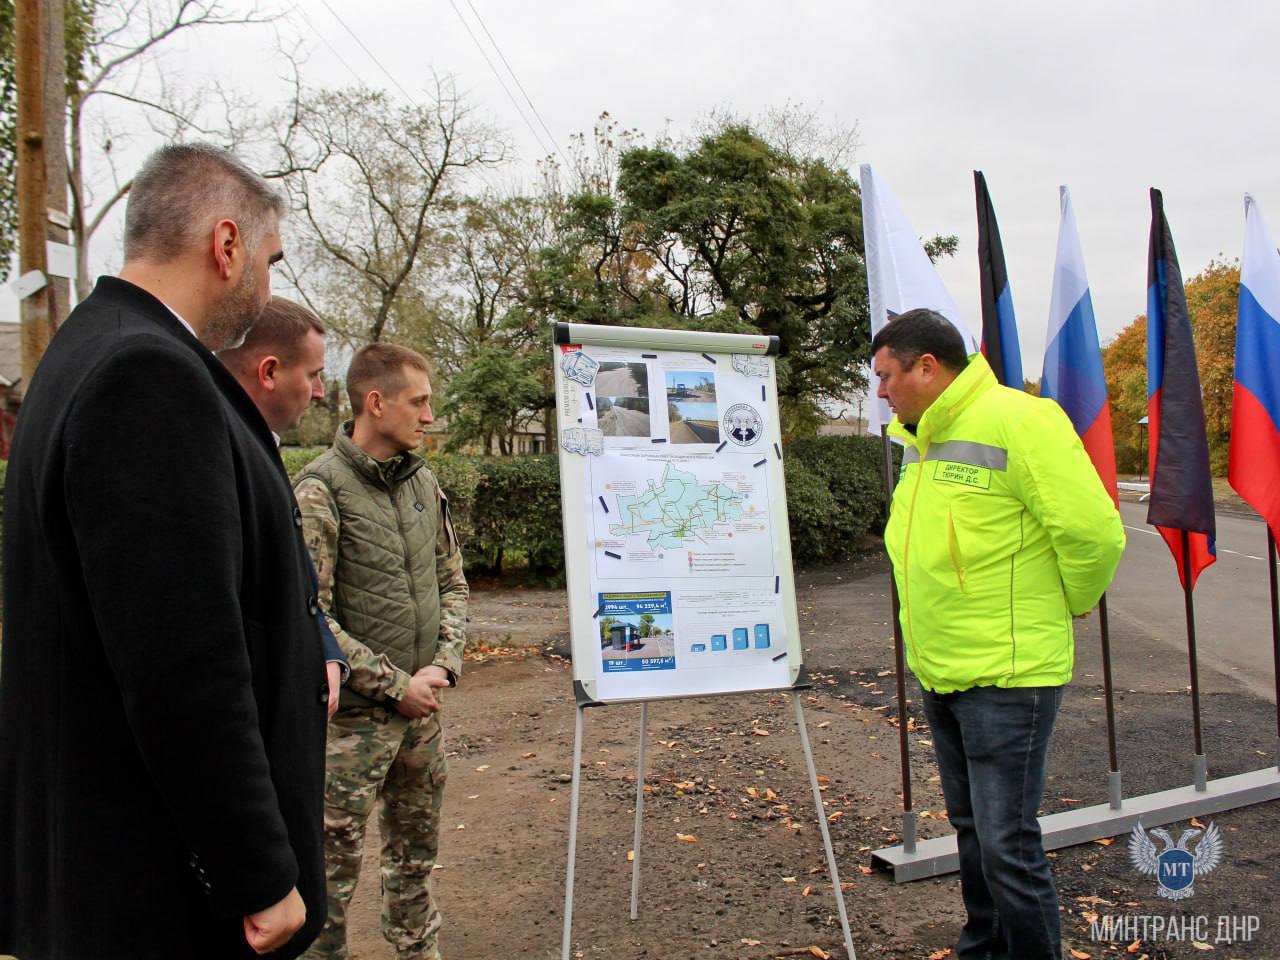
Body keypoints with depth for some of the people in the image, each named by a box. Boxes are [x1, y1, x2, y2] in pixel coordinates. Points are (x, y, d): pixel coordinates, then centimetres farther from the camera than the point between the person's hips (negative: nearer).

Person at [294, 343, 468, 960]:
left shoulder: (422, 482, 5)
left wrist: (443, 664, -4)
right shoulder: (319, 491, -14)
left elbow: (452, 583, 12)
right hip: (353, 716, -6)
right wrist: (395, 685, -15)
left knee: (415, 852, 20)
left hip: (421, 708, 6)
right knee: (333, 864, 5)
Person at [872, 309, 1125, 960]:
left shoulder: (1016, 421, -17)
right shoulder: (920, 440, 9)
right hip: (939, 673, 8)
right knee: (971, 830, 20)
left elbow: (1094, 533, -18)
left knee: (1007, 845, -3)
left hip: (1007, 674, -8)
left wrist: (1071, 606, -3)